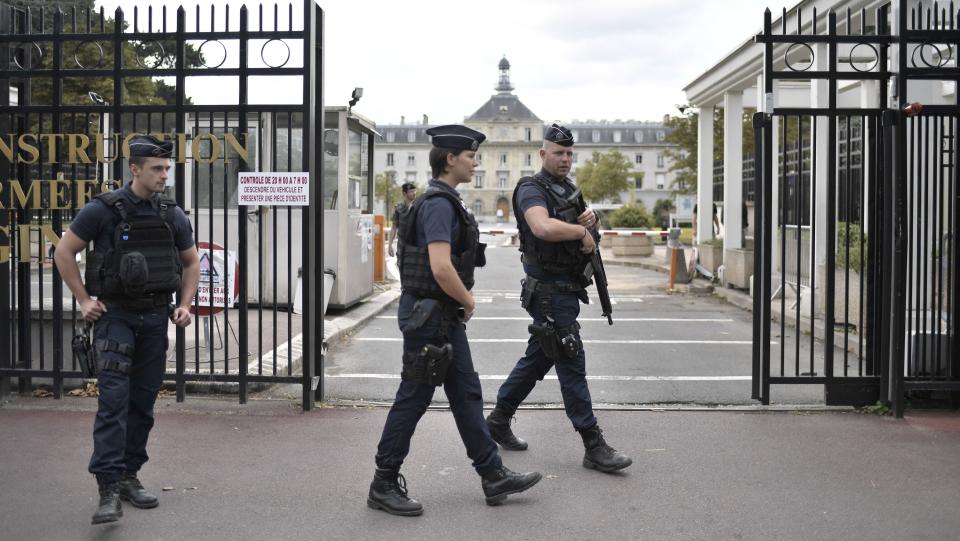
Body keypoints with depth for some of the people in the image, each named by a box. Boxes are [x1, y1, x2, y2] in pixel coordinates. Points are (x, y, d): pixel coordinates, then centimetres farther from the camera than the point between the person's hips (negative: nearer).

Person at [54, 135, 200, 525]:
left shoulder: (172, 215, 4)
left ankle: (129, 476, 21)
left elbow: (191, 262, 16)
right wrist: (84, 300, -5)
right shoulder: (103, 210, -8)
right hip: (115, 315, -4)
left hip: (156, 317, 5)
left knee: (143, 401, 9)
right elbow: (64, 252, -1)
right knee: (114, 398, -12)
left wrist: (185, 304, 5)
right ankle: (108, 487, -14)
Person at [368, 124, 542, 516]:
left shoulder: (445, 201, 14)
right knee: (413, 398, -1)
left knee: (467, 394, 12)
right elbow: (441, 267, -28)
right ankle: (384, 486, 12)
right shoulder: (439, 204, -18)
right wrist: (468, 301, -12)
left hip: (445, 316, 10)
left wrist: (462, 303, 15)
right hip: (428, 314, -10)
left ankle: (493, 476, 20)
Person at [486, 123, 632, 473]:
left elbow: (582, 225, 24)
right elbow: (544, 227, -34)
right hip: (550, 290, -9)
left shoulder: (568, 190, 15)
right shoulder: (532, 190, -14)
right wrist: (581, 231, -19)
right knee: (571, 365, -6)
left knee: (537, 359, 17)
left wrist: (590, 218, 1)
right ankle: (593, 446, -1)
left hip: (566, 289, 9)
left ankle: (498, 421, 30)